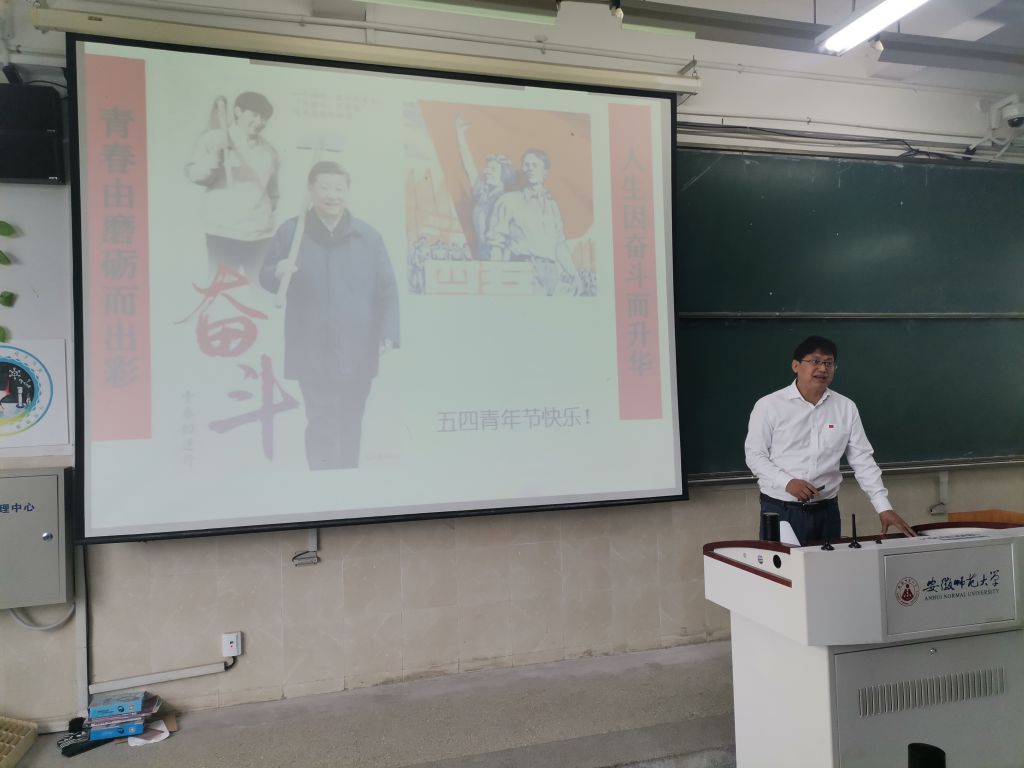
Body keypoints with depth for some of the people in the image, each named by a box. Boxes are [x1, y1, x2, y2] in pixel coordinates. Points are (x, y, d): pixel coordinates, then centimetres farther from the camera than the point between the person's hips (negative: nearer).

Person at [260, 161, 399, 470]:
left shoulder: (368, 236, 4)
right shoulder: (290, 232, 2)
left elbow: (387, 290, 3)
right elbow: (265, 278, 9)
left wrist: (388, 335, -9)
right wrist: (278, 272, -16)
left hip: (357, 353, 2)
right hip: (313, 354, -2)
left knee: (350, 427, 14)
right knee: (321, 427, -6)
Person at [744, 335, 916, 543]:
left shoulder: (846, 408, 4)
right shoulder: (769, 405, -6)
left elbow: (863, 460, 4)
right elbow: (755, 455, -5)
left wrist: (884, 508, -3)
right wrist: (787, 482, -19)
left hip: (827, 511, 3)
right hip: (780, 510, -3)